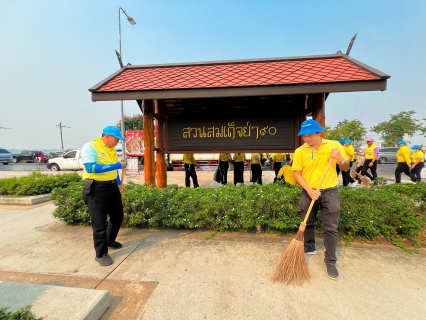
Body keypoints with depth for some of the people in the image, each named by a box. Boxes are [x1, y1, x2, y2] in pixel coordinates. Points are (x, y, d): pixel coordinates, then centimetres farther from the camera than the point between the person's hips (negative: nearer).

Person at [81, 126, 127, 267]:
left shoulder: (112, 149, 11)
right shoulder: (90, 147, -14)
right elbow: (91, 168, -28)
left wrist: (119, 183, 12)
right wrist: (117, 165, -29)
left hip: (112, 187, 8)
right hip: (96, 189, -8)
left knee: (118, 216, 18)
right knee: (100, 223, 0)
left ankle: (110, 241, 41)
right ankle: (101, 254, 17)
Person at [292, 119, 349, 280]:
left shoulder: (334, 145, -5)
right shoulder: (300, 151, -7)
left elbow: (346, 169, 3)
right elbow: (297, 173, -5)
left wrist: (340, 160, -19)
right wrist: (310, 190, -17)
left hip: (330, 192, -1)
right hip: (309, 192, 1)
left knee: (331, 228, 2)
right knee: (308, 224, 16)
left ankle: (330, 262, 17)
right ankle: (309, 248, 40)